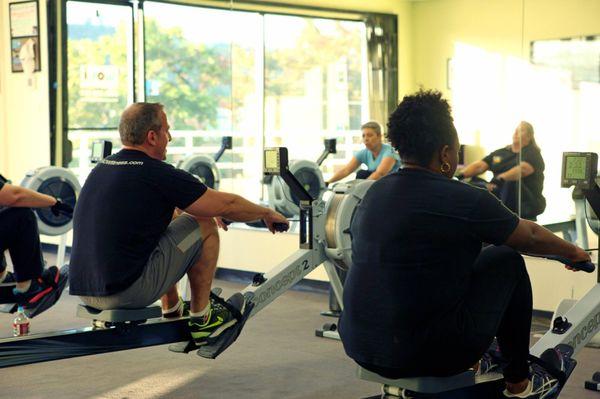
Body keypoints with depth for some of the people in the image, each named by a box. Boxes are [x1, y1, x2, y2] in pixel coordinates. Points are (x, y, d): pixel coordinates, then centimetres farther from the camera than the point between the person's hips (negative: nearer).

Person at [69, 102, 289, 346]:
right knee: (205, 227, 4)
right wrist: (267, 213, 18)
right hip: (129, 292, -8)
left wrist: (207, 207, 43)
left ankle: (172, 314, 34)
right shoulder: (158, 175, -10)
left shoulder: (102, 168, 14)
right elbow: (226, 206, -1)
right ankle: (201, 319, 13)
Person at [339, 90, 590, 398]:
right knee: (507, 261, 11)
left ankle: (471, 362, 35)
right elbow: (531, 237, 5)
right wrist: (573, 252, 28)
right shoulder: (462, 201, -13)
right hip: (425, 354, -7)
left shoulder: (374, 194, 7)